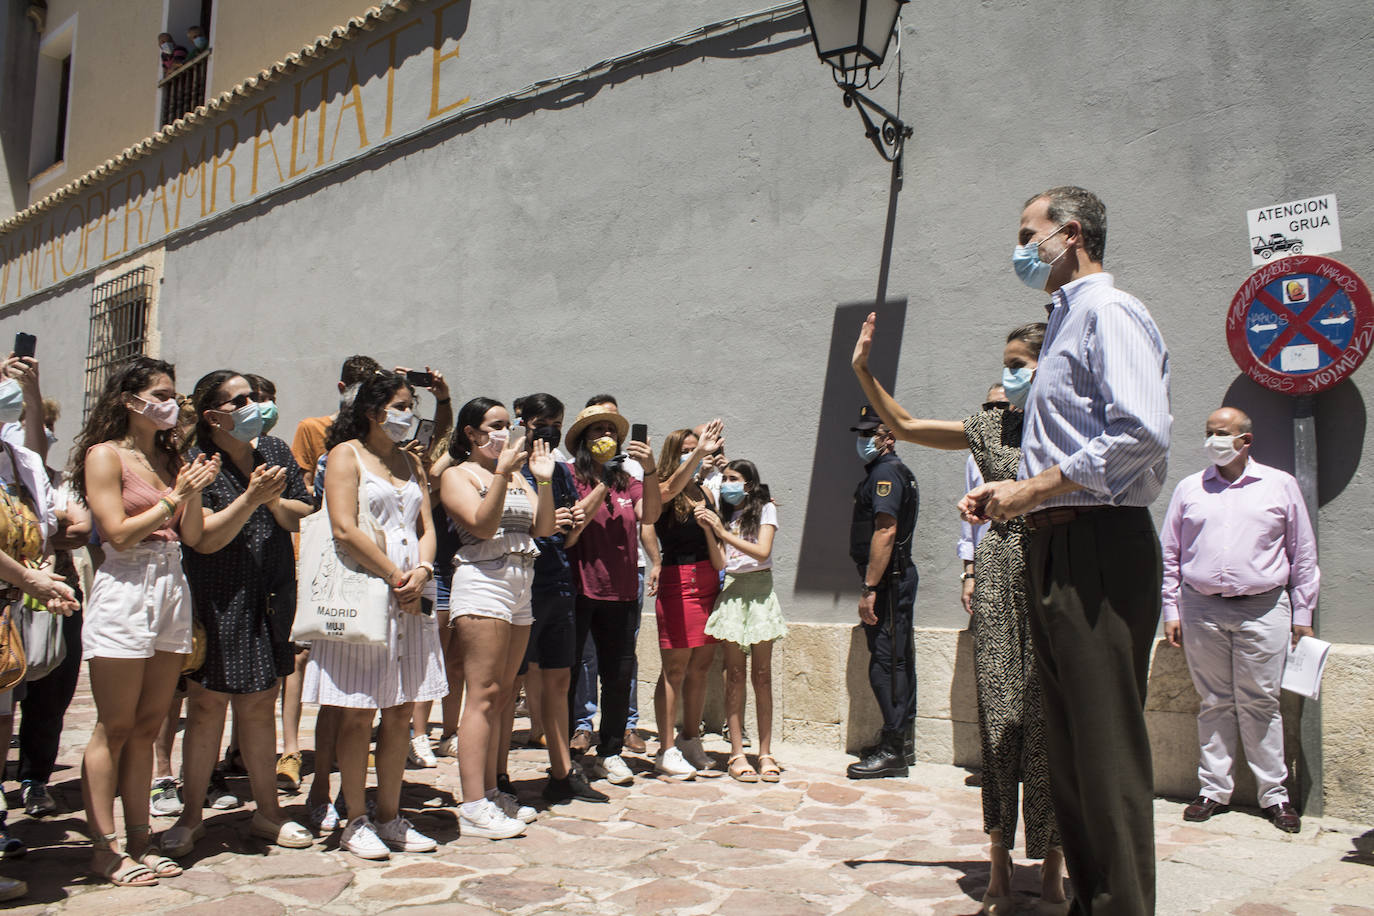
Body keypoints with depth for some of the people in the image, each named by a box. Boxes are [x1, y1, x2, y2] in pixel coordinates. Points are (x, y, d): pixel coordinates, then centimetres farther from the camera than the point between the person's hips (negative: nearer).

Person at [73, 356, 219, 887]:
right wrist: (174, 497, -7)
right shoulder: (106, 455, -3)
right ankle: (104, 849, 9)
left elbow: (194, 536, 10)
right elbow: (118, 533, -11)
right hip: (124, 590, -6)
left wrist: (195, 492, -5)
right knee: (114, 728, 0)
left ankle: (140, 839, 17)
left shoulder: (172, 459, 15)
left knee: (147, 727, 10)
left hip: (172, 587, 6)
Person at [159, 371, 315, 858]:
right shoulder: (196, 463, -8)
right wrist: (251, 497, -23)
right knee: (207, 704, 1)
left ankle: (267, 811, 22)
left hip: (270, 598, 4)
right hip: (217, 602, -4)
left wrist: (275, 500, -14)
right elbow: (206, 538, -15)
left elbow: (305, 518, 5)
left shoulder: (275, 452, 7)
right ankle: (191, 816, 17)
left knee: (260, 705, 12)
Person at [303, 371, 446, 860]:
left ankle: (390, 816, 18)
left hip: (410, 598, 6)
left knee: (400, 711, 8)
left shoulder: (411, 463, 19)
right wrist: (396, 577, -11)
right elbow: (345, 530, -12)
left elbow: (427, 527, 14)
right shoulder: (347, 454, -1)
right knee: (358, 712, -1)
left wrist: (421, 572, -6)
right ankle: (356, 823, 10)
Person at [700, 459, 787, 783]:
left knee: (762, 675, -1)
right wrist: (708, 530, -7)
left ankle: (765, 752, 4)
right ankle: (737, 753, -1)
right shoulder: (724, 515, 15)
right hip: (730, 591, 2)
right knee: (735, 675, -2)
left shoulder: (765, 510, 4)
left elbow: (762, 552, -11)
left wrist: (724, 533, -14)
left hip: (759, 590, -2)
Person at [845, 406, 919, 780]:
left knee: (886, 663, -8)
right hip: (897, 578, 11)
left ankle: (891, 752, -3)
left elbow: (885, 531, -23)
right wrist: (872, 585, 21)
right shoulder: (893, 471, 21)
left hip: (887, 580, -11)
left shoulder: (885, 472, -13)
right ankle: (900, 737, 23)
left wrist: (869, 588, -24)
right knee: (897, 660, 14)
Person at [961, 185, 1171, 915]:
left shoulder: (1109, 311, -8)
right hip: (1056, 547, 10)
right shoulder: (1066, 320, 23)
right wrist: (1011, 490, 11)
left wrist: (1036, 486, -16)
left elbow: (1142, 432, -22)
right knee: (1069, 746, 14)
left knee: (1106, 749, -7)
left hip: (1099, 547, -10)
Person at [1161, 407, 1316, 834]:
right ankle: (1213, 789, 14)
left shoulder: (1280, 485, 8)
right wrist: (1171, 611, 6)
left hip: (1263, 610, -1)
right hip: (1202, 610, 1)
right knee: (1214, 703, 6)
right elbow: (1169, 553, 12)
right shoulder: (1189, 489, 11)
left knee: (1261, 703, 1)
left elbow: (1303, 554, 10)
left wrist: (1302, 615, 6)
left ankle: (1274, 794, 12)